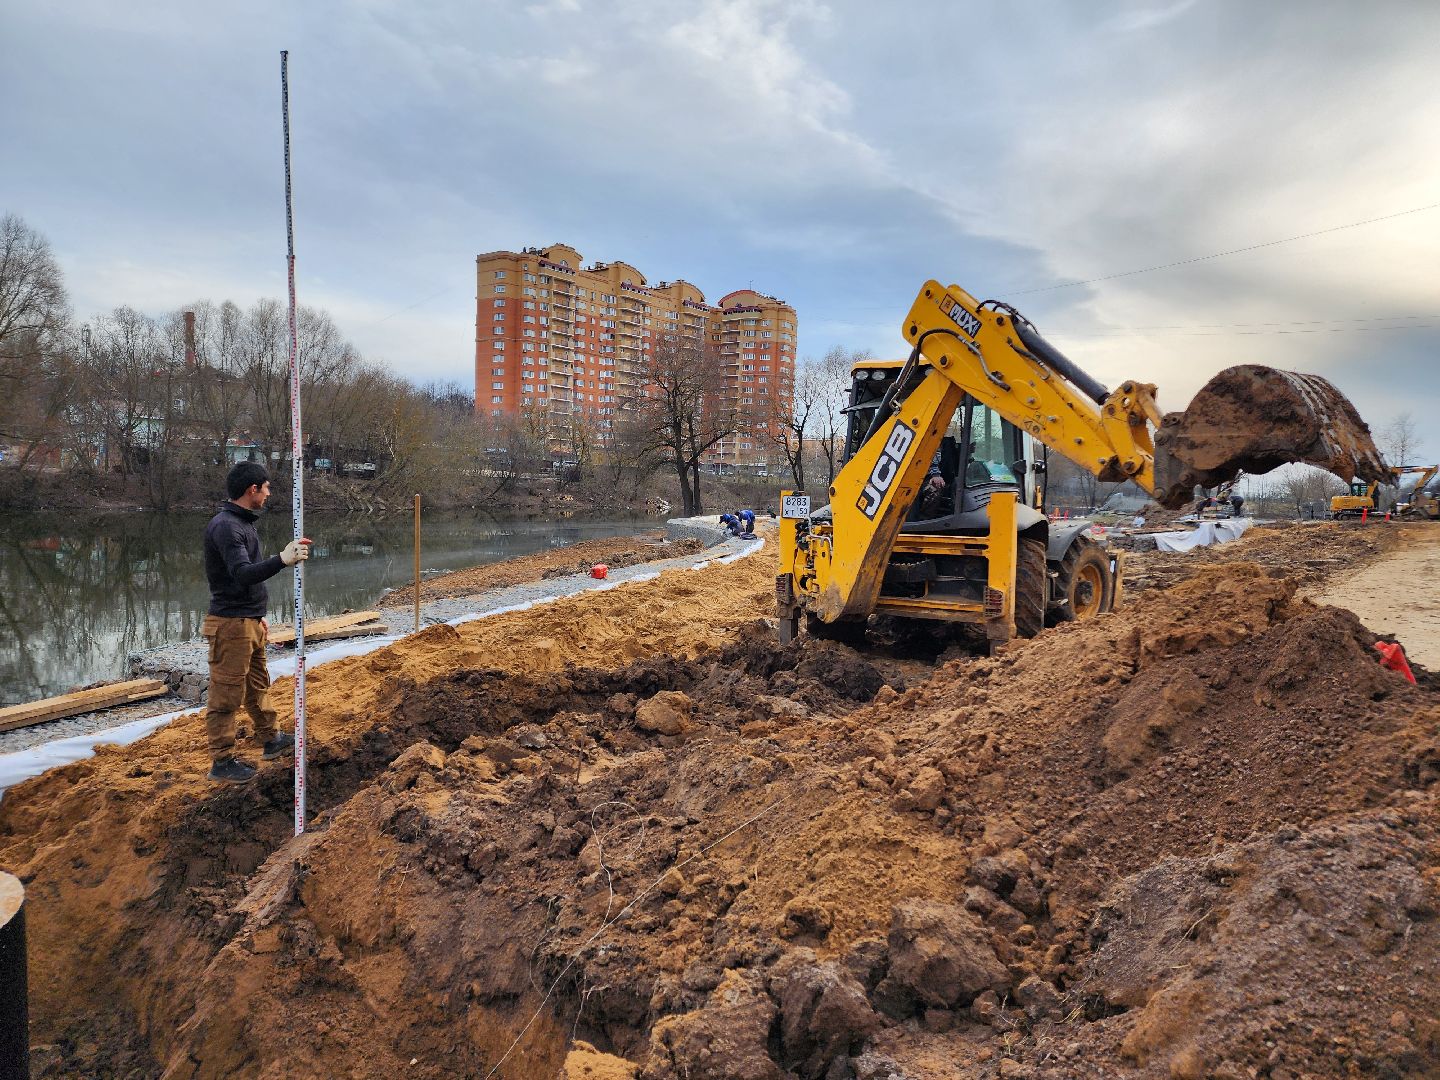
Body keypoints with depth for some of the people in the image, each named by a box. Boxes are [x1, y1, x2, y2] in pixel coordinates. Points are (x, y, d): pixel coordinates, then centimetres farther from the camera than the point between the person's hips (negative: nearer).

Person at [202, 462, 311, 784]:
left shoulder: (242, 523, 13)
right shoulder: (225, 526, -19)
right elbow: (242, 574, -32)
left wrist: (257, 617, 24)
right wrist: (282, 560, -47)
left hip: (248, 621, 10)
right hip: (231, 625, -10)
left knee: (258, 684, 20)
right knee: (226, 695, -2)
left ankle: (271, 740, 34)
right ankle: (221, 762, 7)